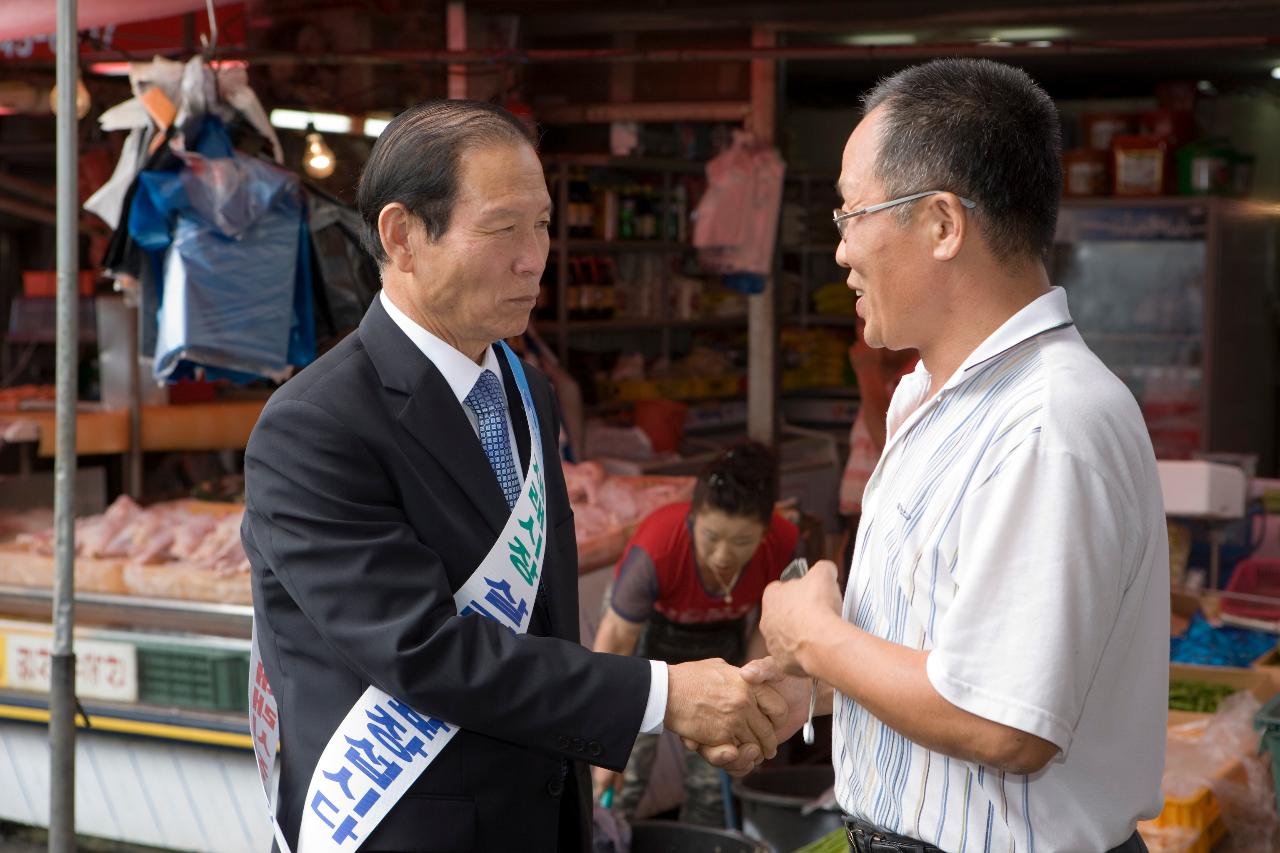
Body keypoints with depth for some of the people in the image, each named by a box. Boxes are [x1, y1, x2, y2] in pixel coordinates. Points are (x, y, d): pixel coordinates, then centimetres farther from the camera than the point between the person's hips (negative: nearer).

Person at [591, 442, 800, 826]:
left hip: (721, 635, 3)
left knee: (712, 778, 5)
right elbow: (615, 643, -32)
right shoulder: (656, 551, -41)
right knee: (628, 772, -10)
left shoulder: (784, 546, -31)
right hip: (650, 624, -3)